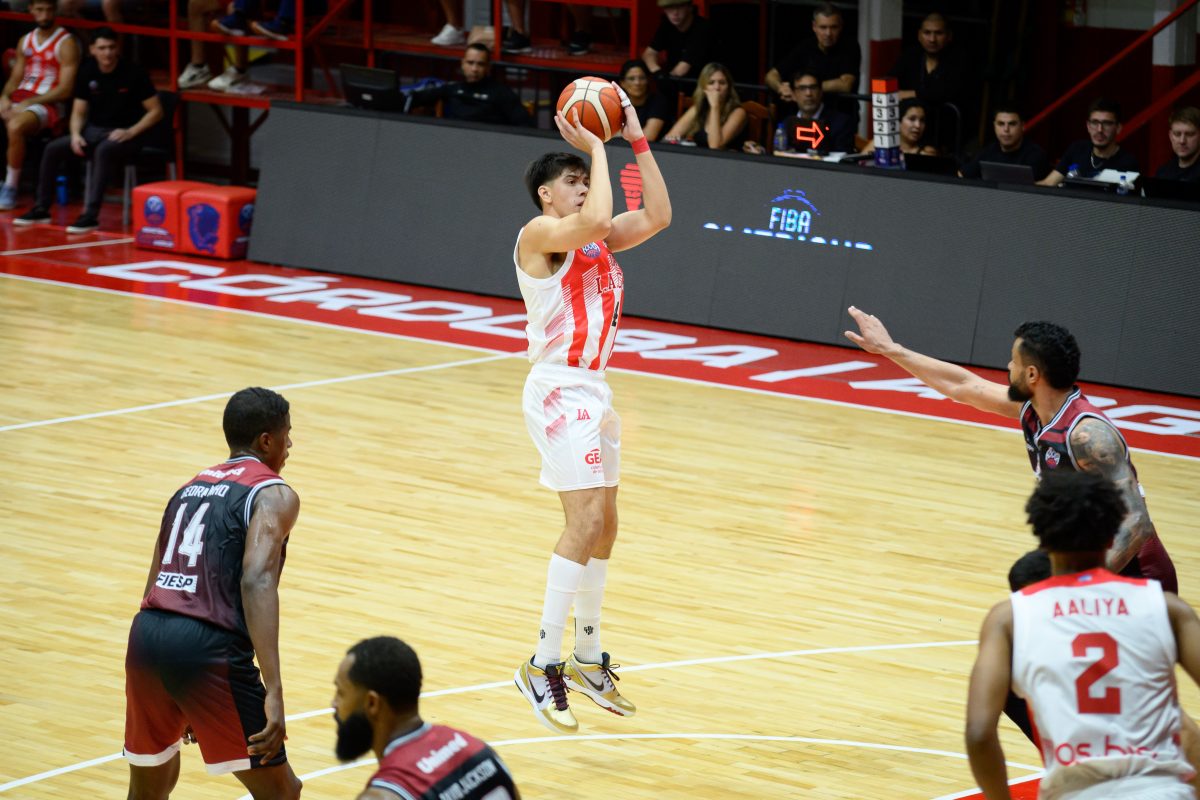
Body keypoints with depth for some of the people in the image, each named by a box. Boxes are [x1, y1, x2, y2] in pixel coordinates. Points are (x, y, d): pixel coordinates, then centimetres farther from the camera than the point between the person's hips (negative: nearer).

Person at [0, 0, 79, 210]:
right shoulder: (25, 41, 15)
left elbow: (65, 90, -11)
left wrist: (27, 104, -16)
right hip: (20, 97, 7)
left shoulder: (66, 43, -5)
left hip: (49, 104, -7)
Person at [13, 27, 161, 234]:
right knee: (52, 149, -13)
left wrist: (130, 133, -18)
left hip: (124, 134, -5)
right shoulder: (87, 73, 2)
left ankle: (91, 215, -39)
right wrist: (75, 135, -10)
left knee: (103, 150, -38)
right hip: (94, 130, 5)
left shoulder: (133, 73, -12)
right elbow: (79, 112, 10)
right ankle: (42, 209, 1)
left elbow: (155, 111, -8)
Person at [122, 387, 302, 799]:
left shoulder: (191, 488, 25)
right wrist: (273, 691, -23)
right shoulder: (273, 495, 2)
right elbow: (257, 582, -15)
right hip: (207, 647, -7)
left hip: (146, 633, 7)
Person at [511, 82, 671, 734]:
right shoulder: (539, 235, -11)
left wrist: (636, 140, 0)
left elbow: (657, 217, 3)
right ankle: (542, 664, -15)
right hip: (559, 389, -9)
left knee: (603, 527, 13)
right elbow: (595, 220, -30)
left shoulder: (597, 239, 13)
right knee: (586, 521, -17)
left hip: (593, 389, 9)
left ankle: (587, 657, 24)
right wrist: (595, 148, -18)